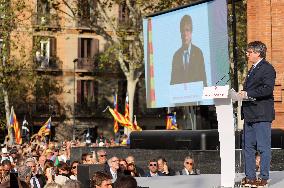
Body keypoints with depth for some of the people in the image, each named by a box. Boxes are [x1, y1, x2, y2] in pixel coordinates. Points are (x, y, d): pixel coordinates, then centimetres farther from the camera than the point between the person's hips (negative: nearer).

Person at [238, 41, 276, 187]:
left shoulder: (267, 68, -10)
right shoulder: (253, 69, 20)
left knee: (263, 148, -4)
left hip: (261, 115, -10)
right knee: (248, 146, 12)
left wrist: (248, 94, -21)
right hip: (250, 115, 10)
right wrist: (243, 94, 6)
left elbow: (268, 89, -22)